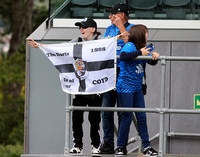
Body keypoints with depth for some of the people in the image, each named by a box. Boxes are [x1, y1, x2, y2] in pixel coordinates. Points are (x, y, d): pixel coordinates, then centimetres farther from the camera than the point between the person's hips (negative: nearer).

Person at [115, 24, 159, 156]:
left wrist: (154, 56, -4)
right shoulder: (130, 46, -12)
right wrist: (140, 53, -27)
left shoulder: (142, 48, 11)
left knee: (142, 117, 4)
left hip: (137, 88, 7)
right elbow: (123, 56, -32)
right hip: (125, 88, -7)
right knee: (127, 117, -4)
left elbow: (152, 62, 17)